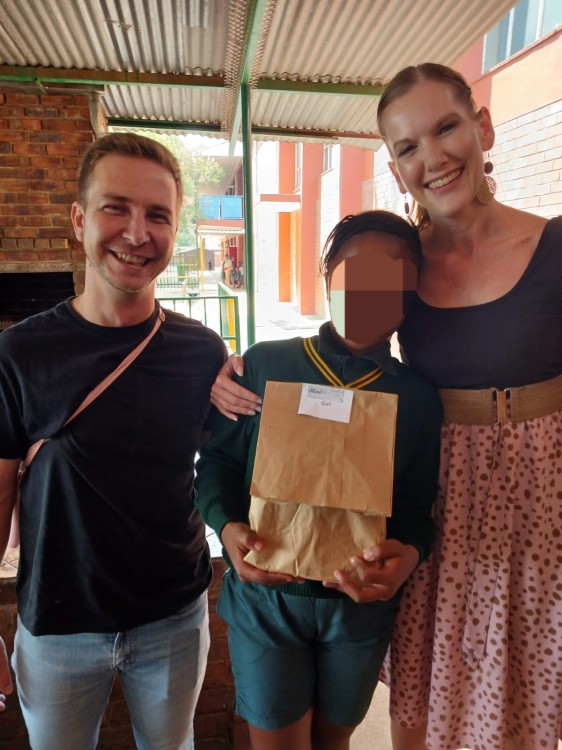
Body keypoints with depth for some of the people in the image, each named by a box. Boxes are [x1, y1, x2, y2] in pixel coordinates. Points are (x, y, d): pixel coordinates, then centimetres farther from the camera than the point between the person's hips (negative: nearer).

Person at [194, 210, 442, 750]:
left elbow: (417, 508, -2)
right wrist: (228, 528, -20)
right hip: (265, 594, -1)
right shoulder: (263, 365, -9)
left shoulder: (418, 398, -4)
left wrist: (408, 554, -23)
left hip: (362, 602, 2)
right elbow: (216, 461, -3)